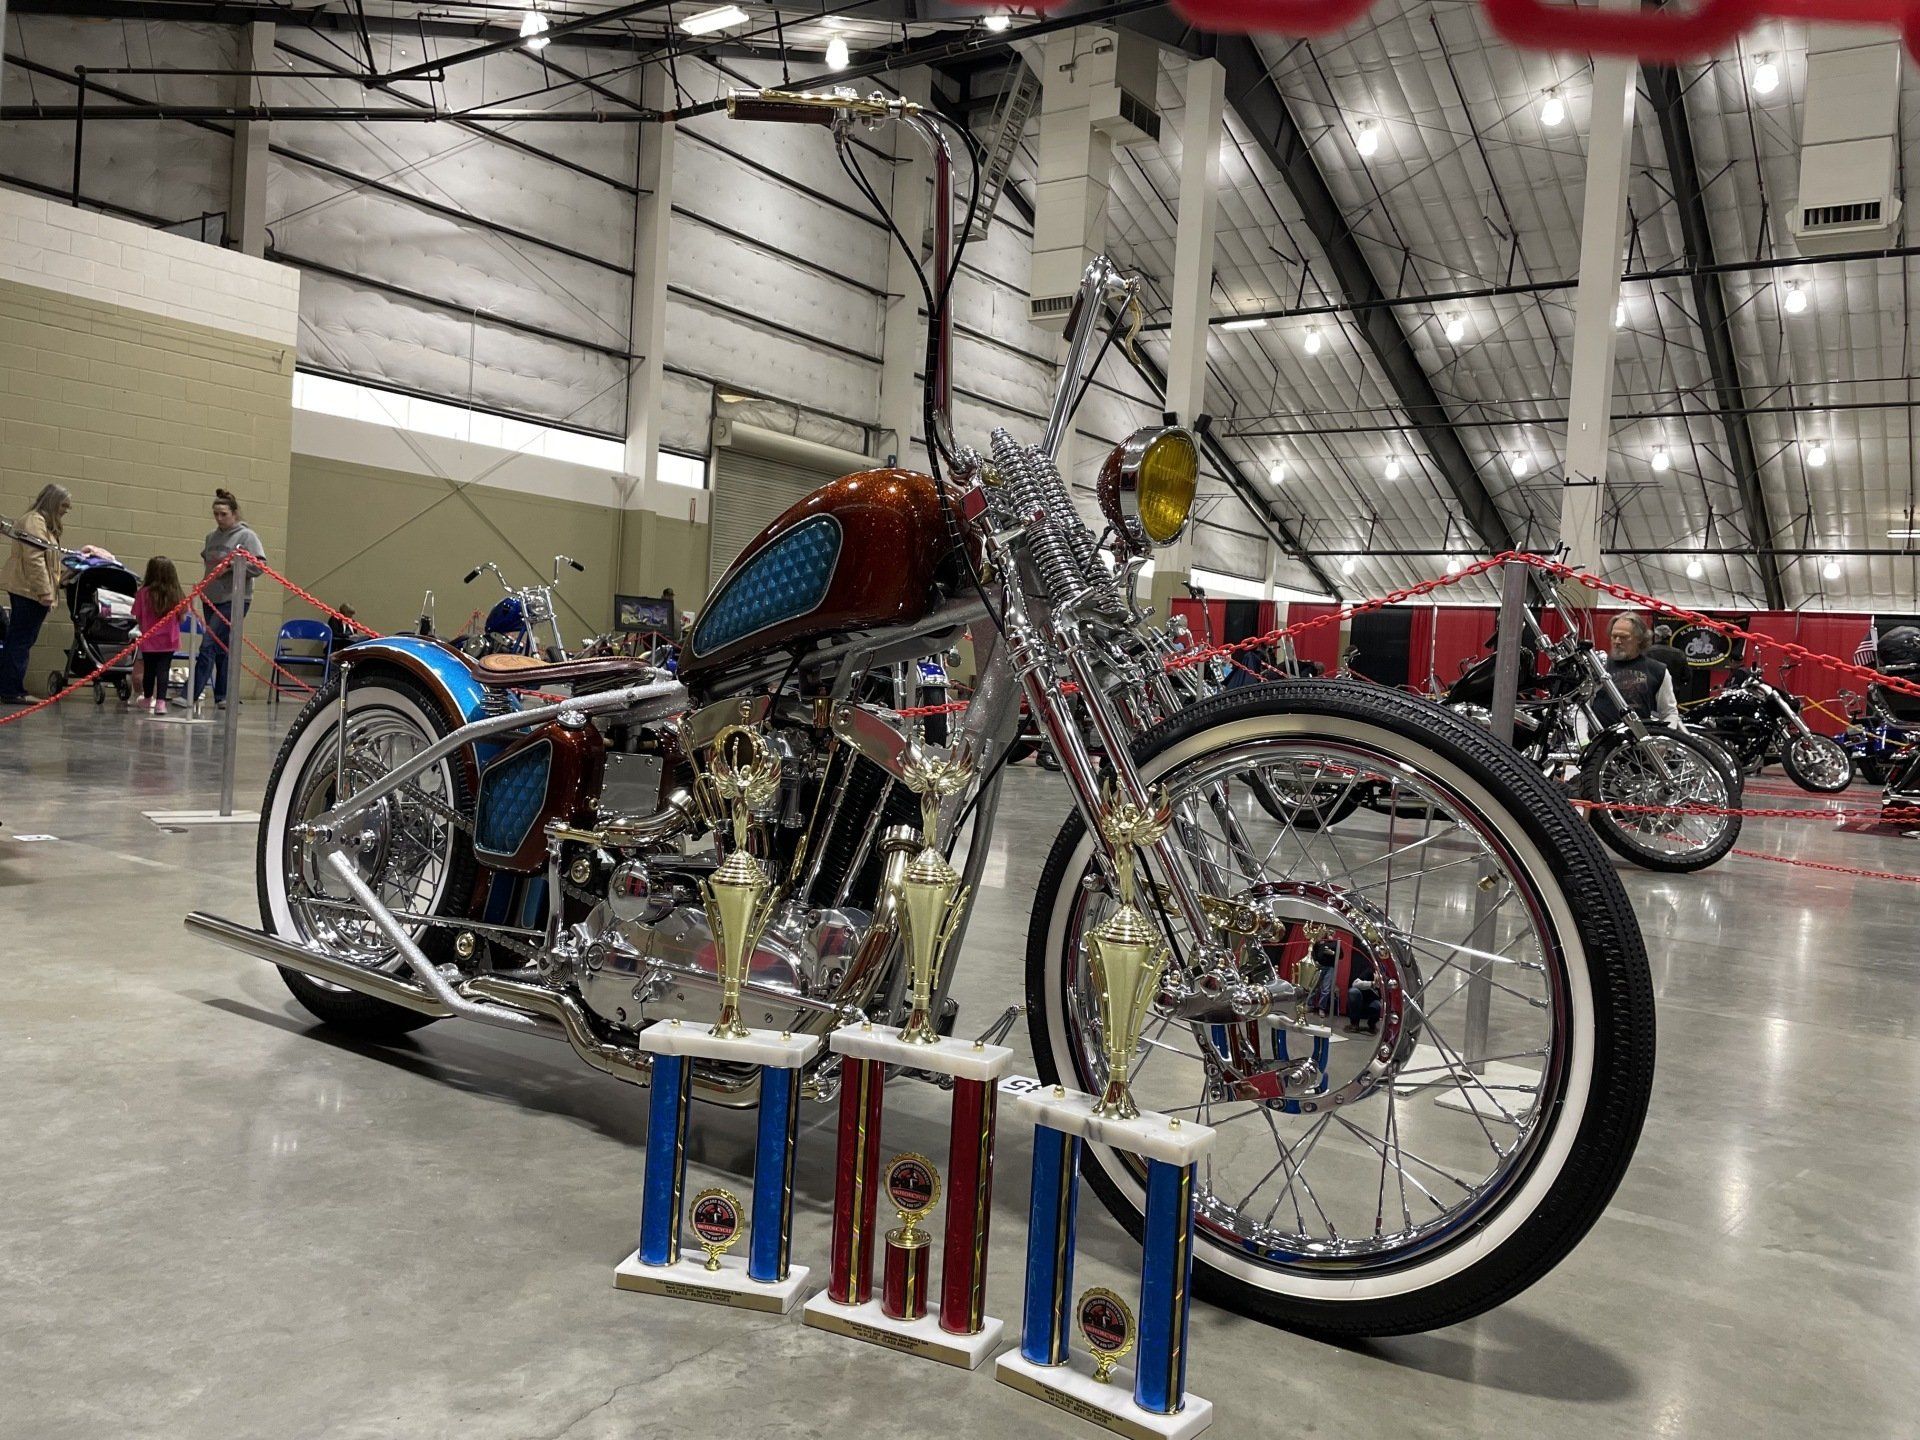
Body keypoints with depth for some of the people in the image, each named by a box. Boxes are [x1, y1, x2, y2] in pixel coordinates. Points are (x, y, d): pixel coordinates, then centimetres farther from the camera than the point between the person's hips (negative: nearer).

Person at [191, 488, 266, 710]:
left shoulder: (246, 535, -5)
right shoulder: (212, 537, 13)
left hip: (234, 600, -7)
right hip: (212, 598, 7)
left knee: (209, 647, -12)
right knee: (221, 649, 10)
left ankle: (192, 695, -11)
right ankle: (222, 697, 16)